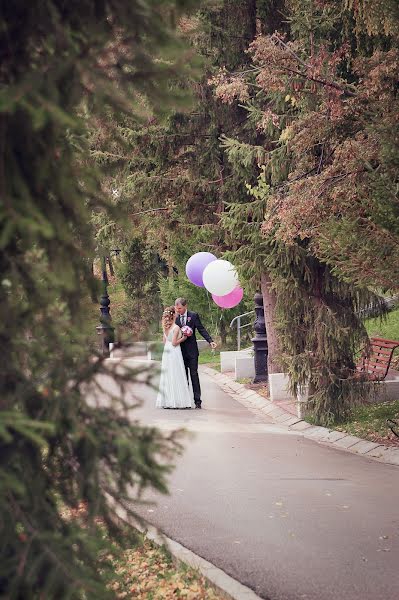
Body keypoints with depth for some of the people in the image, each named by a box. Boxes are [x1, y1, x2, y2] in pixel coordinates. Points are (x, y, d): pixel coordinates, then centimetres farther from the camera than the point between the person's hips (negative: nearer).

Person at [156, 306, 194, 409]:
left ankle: (166, 401, 11)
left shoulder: (166, 327, 9)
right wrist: (183, 338, -8)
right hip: (174, 352, -8)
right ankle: (179, 400, -4)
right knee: (177, 377, -4)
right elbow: (174, 343, -15)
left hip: (166, 352, 8)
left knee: (167, 376, 10)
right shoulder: (176, 328, -14)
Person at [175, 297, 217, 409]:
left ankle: (197, 401, -1)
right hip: (180, 351, 3)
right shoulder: (175, 318, 8)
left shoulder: (194, 316, -1)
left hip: (191, 351, -3)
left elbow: (201, 329, -6)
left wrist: (210, 341, -16)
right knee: (183, 376, 7)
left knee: (194, 375, -2)